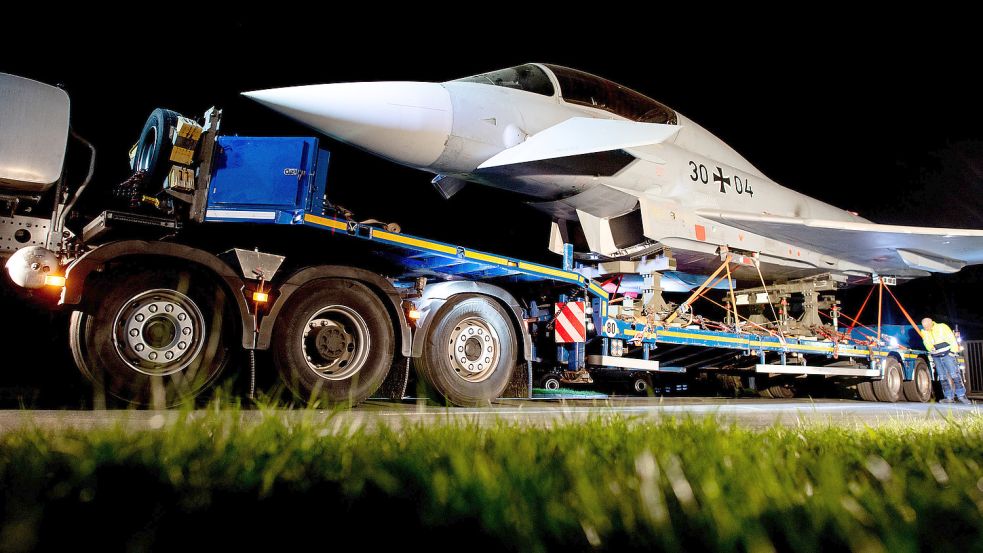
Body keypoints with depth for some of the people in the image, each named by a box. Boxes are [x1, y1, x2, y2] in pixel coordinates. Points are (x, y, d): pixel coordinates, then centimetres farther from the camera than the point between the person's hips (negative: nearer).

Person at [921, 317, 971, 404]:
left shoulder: (942, 327, -5)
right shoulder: (924, 333, 8)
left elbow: (952, 339, -9)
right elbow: (927, 344, -1)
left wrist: (953, 351, -16)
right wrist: (931, 348, -23)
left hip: (947, 354, -5)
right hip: (936, 357, 5)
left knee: (955, 375, -9)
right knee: (943, 377, 4)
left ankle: (961, 396, -7)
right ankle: (949, 397, 6)